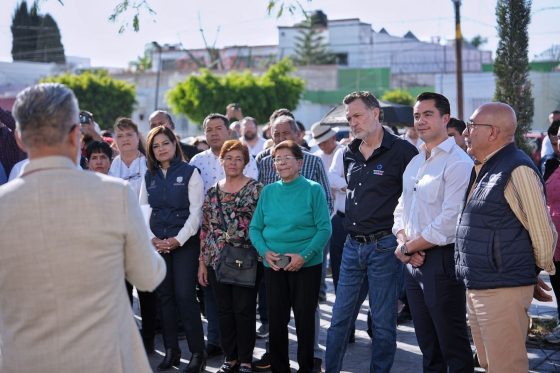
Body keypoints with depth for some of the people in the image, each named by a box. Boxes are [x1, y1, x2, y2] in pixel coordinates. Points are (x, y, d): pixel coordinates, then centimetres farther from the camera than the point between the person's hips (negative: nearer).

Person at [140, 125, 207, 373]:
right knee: (164, 296, 6)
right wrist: (152, 239, -7)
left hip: (184, 242, -4)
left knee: (185, 296, -9)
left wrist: (178, 240, -14)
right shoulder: (149, 177, 11)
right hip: (157, 244, 4)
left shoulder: (189, 172, -1)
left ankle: (197, 352, 0)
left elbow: (196, 211, -7)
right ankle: (171, 351, 15)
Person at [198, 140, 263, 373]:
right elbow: (205, 229, 11)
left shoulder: (256, 189, -3)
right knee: (224, 310, 9)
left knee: (244, 310, 0)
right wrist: (202, 262, 9)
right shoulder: (212, 192, 10)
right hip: (217, 260, 4)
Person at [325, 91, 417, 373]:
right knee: (340, 317, 11)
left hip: (384, 246, -6)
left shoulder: (402, 151, -10)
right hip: (353, 245, 6)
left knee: (383, 322, 4)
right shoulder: (350, 153, 11)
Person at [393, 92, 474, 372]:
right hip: (413, 262, 8)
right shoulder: (414, 162, 14)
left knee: (453, 346, 2)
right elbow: (401, 209, 16)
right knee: (428, 347, 18)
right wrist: (404, 241, -4)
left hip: (441, 262, -8)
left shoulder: (458, 163, -13)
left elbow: (450, 221, -20)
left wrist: (407, 247, -11)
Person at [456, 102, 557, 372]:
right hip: (476, 289, 9)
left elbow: (543, 232, -14)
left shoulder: (517, 170, -16)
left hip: (503, 291, -9)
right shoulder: (481, 169, 13)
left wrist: (537, 274, 1)